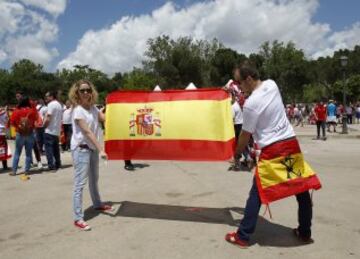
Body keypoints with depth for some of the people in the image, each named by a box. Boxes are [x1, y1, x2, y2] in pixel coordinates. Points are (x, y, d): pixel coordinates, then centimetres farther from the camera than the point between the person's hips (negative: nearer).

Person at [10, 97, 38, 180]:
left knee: (17, 153, 9)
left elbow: (12, 121, -5)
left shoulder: (17, 111, -7)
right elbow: (36, 118, 9)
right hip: (30, 134, 0)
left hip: (20, 134, 0)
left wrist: (17, 126, 10)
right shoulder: (32, 111, -7)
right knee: (28, 153, 6)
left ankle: (14, 170, 8)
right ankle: (26, 171, 6)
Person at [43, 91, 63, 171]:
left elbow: (48, 119, -19)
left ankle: (51, 166, -6)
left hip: (50, 131, -9)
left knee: (49, 149, -4)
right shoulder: (59, 105, 14)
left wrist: (44, 125, -3)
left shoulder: (51, 104, -13)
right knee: (56, 149, 16)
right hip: (57, 131, 9)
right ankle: (58, 164, 22)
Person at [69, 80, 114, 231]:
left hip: (92, 148, 8)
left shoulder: (93, 108, 7)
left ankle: (98, 205, 40)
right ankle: (78, 219, -4)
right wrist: (101, 150, -27)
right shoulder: (78, 110, -16)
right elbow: (88, 132, -23)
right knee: (80, 184, -8)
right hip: (81, 149, -8)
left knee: (94, 179, 22)